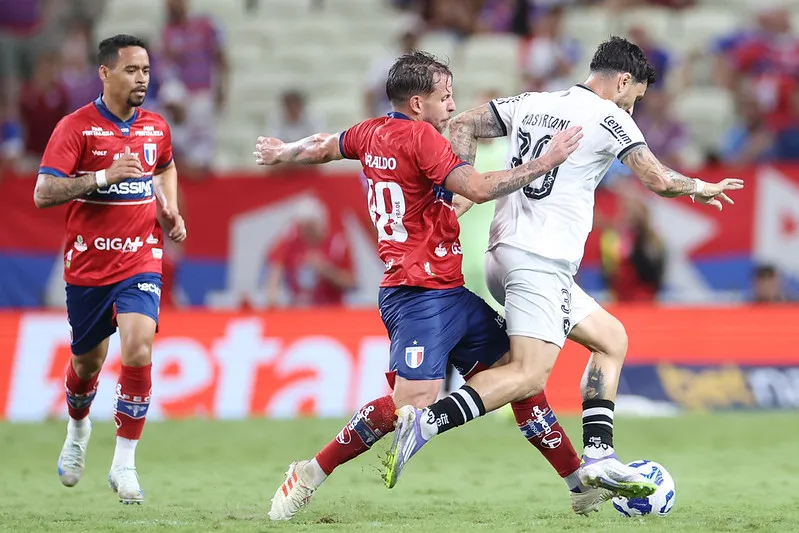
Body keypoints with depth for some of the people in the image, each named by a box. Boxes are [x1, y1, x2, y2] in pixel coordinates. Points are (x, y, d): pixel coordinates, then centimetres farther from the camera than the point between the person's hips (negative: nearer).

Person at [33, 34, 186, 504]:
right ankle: (79, 429, 48)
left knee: (139, 349, -20)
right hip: (87, 265, -1)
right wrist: (104, 176, -26)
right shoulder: (76, 127, -10)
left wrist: (171, 210, 11)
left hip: (140, 261, 1)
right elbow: (44, 193, -17)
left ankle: (125, 462, -13)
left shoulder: (156, 128, 4)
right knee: (88, 361, 14)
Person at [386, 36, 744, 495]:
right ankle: (426, 422, -30)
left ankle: (598, 455, 7)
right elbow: (659, 181, -4)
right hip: (541, 260, -9)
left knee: (612, 338, 16)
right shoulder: (608, 117, -4)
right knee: (530, 375, -17)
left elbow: (461, 127, 18)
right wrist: (702, 187, 14)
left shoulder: (531, 103, 17)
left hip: (506, 250, 9)